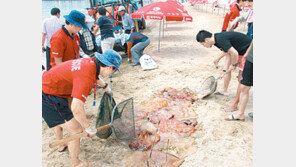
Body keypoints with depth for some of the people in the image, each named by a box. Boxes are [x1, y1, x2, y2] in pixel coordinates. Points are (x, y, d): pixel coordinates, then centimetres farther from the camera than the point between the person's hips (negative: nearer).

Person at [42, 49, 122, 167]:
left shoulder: (91, 62, -1)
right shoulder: (87, 77, -29)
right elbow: (77, 109, -35)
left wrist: (105, 87, 44)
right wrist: (88, 127, -19)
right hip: (48, 98, -10)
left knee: (58, 118, 34)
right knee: (76, 131, -3)